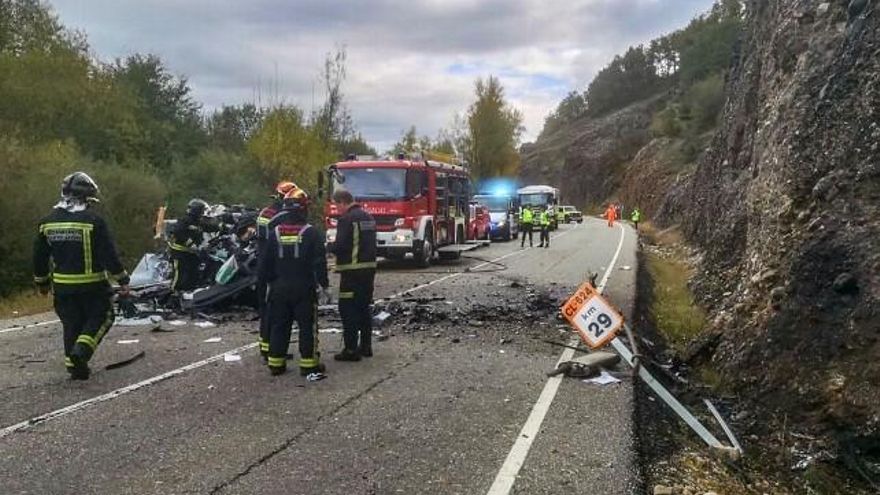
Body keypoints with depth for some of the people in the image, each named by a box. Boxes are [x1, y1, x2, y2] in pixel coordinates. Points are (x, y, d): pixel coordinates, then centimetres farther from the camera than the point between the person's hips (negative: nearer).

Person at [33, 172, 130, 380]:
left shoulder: (47, 222, 4)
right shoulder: (93, 221, -13)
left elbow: (40, 257, 11)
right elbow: (109, 255, -14)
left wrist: (42, 282, 24)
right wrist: (122, 279, -5)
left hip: (62, 285, 5)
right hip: (92, 285, -5)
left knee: (71, 323, 15)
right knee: (101, 316, 10)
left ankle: (74, 365, 19)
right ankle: (81, 350, -10)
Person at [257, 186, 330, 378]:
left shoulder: (274, 232, 2)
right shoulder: (311, 233, -9)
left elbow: (264, 261, 6)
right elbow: (319, 262, -10)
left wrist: (264, 282, 18)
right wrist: (323, 284, -2)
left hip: (279, 288, 4)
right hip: (304, 289, -3)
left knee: (279, 326, 12)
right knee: (307, 326, 3)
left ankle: (275, 363, 18)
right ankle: (309, 364, 2)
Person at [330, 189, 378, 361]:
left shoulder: (347, 219, -14)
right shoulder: (368, 217, 13)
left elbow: (339, 247, -19)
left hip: (353, 270, -9)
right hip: (370, 267, 9)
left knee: (348, 310, -3)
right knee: (364, 307, 16)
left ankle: (351, 349, -3)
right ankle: (366, 346, 22)